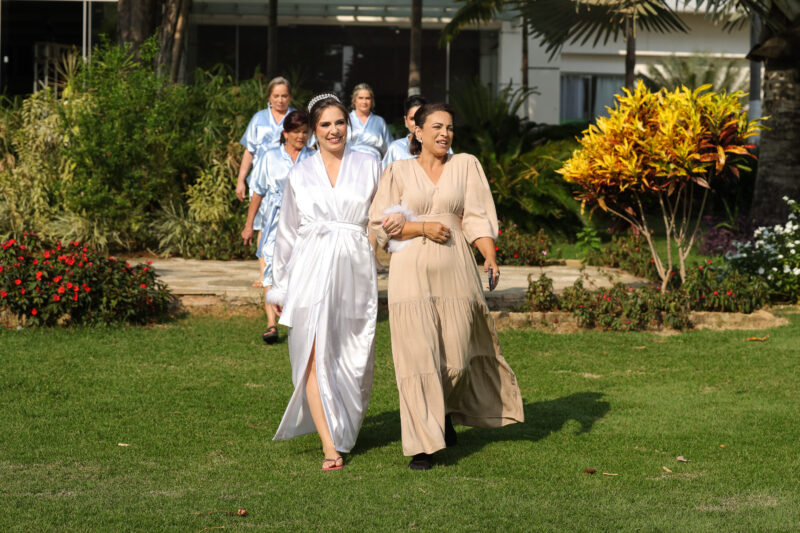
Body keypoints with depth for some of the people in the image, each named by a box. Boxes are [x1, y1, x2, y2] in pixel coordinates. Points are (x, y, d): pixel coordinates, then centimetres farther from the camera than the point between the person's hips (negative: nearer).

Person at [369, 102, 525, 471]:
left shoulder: (466, 165, 8)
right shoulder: (399, 171, 7)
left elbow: (478, 217, 2)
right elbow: (380, 223, 3)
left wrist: (490, 257, -13)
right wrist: (424, 227, -9)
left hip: (455, 272, 1)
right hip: (411, 272, -1)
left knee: (455, 354, 3)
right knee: (417, 354, -8)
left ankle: (445, 411, 37)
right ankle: (422, 443, -3)